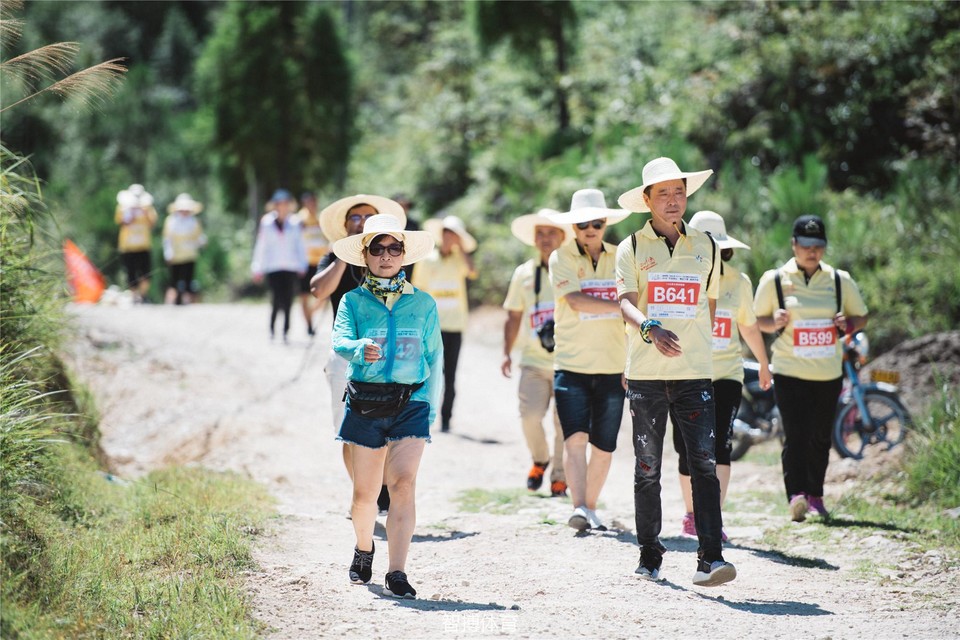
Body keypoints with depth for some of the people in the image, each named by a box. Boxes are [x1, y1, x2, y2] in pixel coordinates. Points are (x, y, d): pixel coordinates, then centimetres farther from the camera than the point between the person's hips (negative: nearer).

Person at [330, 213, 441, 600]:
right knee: (365, 491, 8)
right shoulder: (353, 301, 5)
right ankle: (364, 549, 38)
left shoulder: (422, 304, 8)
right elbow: (340, 341, -13)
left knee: (403, 483, -16)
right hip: (365, 402, 0)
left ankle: (397, 574, -17)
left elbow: (435, 357, 11)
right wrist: (360, 349, -35)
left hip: (410, 403, 0)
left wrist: (430, 405, 2)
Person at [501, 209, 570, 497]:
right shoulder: (524, 273, 10)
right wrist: (507, 352, 9)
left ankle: (559, 476, 13)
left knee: (564, 421, -1)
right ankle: (540, 460, 16)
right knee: (530, 415, -11)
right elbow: (514, 316, 15)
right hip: (534, 360, 2)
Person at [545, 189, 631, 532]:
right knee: (575, 437, -16)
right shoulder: (561, 258, 0)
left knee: (604, 446, 6)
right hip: (571, 365, -3)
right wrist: (621, 306, -13)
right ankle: (578, 508, -21)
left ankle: (591, 508, 20)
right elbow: (576, 301, -14)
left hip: (613, 367, 3)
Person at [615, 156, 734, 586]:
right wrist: (650, 329, -28)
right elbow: (625, 301, -9)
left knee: (705, 464, -10)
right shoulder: (632, 248, 3)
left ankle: (710, 559, -14)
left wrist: (697, 343, 13)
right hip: (646, 374, -1)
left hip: (695, 373, 1)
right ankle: (649, 557, 14)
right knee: (647, 469, 5)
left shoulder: (704, 246, 11)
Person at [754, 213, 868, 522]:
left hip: (829, 373, 3)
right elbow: (757, 319, 9)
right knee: (796, 435, -15)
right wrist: (775, 323, -13)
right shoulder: (774, 280, 1)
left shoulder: (840, 280, 6)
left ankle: (815, 496, 23)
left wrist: (848, 324, -7)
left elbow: (861, 315, 16)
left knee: (820, 438, 10)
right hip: (790, 372, -3)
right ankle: (796, 496, -22)